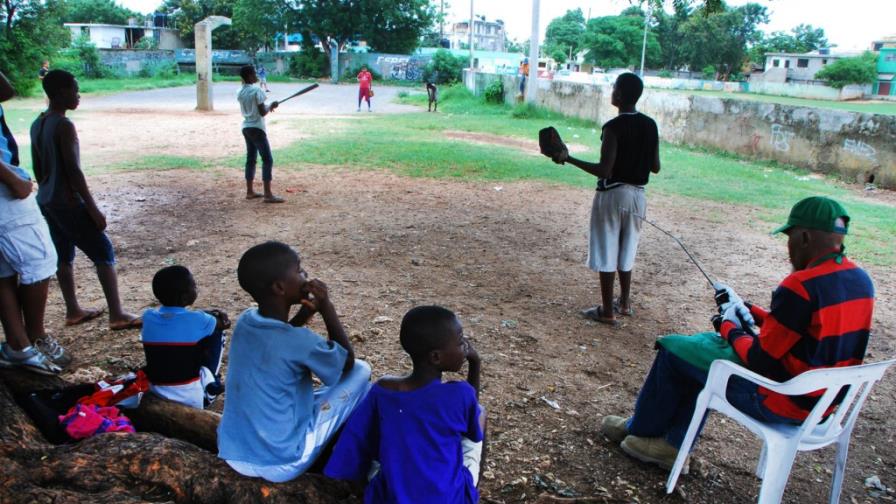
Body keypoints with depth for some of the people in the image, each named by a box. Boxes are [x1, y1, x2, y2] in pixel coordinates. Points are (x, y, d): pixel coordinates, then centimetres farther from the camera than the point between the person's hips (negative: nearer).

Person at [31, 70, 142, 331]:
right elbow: (73, 171, -22)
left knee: (63, 255, 16)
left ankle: (73, 311, 25)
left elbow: (38, 168, 15)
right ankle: (117, 315, -4)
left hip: (46, 201, 9)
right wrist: (94, 209, -19)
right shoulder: (64, 126, -19)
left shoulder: (37, 124, 9)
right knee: (104, 252, -4)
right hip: (68, 203, -9)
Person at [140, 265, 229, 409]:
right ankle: (211, 384, 17)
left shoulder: (148, 317, -3)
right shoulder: (196, 320, -14)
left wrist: (207, 315, 18)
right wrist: (213, 316, 26)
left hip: (158, 395, 4)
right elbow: (225, 323, 8)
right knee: (216, 331, 9)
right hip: (195, 398, -4)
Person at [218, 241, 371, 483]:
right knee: (360, 372, 1)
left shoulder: (245, 321, -4)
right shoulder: (299, 342, -23)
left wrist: (306, 312, 3)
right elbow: (348, 363, -5)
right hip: (281, 464, -7)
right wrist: (327, 306, -7)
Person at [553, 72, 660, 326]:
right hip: (637, 194, 7)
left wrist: (568, 158, -15)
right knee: (626, 251, 20)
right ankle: (624, 302, 32)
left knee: (606, 253, 3)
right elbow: (655, 167, 7)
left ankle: (607, 311, 9)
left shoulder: (614, 127, -17)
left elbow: (604, 170, -21)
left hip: (612, 194, -7)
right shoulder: (650, 125, 2)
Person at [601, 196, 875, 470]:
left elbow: (761, 361, -21)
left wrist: (729, 328, -3)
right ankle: (674, 445, 26)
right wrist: (749, 311, 14)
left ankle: (643, 431, 28)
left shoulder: (800, 286, -26)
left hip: (782, 403, -9)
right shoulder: (862, 281, 2)